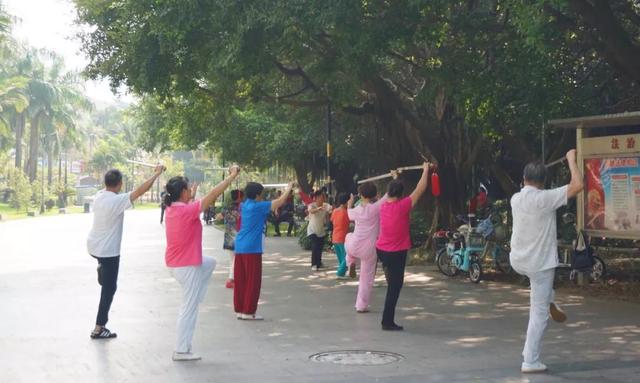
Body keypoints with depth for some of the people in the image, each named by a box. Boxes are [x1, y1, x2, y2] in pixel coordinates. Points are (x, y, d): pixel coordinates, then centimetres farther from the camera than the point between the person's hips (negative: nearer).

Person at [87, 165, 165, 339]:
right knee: (109, 289, 2)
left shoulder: (99, 196, -3)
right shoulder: (117, 201, -23)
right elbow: (141, 190, -24)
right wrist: (157, 173, -15)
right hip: (108, 251, -7)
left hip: (93, 246, 7)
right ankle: (99, 328, 3)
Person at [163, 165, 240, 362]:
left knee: (210, 262, 31)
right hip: (188, 265, -9)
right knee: (189, 308, 0)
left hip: (176, 263, 9)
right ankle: (181, 351, 6)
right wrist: (233, 175, -13)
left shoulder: (171, 209, 1)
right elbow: (213, 194, -21)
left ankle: (196, 297, 23)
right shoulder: (187, 211, -22)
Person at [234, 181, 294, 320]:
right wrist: (289, 188, 6)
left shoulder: (245, 205, 11)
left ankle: (239, 310, 14)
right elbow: (280, 201, -7)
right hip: (252, 248, -8)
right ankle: (248, 312, -1)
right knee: (253, 281, -2)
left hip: (240, 246, 8)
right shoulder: (258, 206, -11)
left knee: (240, 280, 10)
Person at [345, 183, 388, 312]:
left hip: (354, 247, 3)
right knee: (367, 278, 10)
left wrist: (350, 204, 44)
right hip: (369, 249, -3)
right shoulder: (376, 207, -15)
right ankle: (362, 306, 13)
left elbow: (349, 215, 24)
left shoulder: (357, 210, -1)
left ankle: (351, 263, 25)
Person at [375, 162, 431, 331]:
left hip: (381, 250, 6)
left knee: (392, 284, 26)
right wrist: (426, 170, 2)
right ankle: (388, 322, 2)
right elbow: (420, 189, -11)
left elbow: (390, 194, 24)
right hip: (397, 253, -6)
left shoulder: (383, 206, -1)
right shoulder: (403, 206, -18)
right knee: (394, 287, 0)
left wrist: (394, 179, 38)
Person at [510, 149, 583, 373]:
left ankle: (551, 304, 39)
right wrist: (571, 159, -10)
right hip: (540, 263, -6)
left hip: (517, 261, 6)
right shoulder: (545, 198, -18)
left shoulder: (516, 199, 1)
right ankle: (531, 362, 4)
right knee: (539, 314, 2)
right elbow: (577, 186, -19)